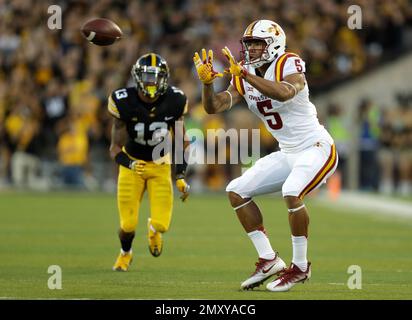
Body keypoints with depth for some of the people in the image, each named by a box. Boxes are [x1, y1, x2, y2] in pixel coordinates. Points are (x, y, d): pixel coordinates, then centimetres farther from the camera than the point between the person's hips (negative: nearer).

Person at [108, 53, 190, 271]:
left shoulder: (174, 102, -16)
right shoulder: (124, 103, -22)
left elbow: (180, 142, -1)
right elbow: (116, 147, -16)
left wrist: (181, 177, -7)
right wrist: (129, 164, -37)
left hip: (160, 165, 1)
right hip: (132, 163, -1)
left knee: (162, 224, -11)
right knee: (128, 225, -7)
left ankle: (154, 229, 31)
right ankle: (125, 254, 31)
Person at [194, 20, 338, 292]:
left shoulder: (289, 65, -17)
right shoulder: (244, 76, 4)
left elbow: (284, 93, -39)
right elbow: (214, 107, -2)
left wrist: (245, 74, -40)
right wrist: (207, 82, -20)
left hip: (317, 148, -8)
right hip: (287, 154, 9)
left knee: (291, 192, -32)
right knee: (237, 191, 3)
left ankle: (300, 267, -15)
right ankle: (269, 260, 6)